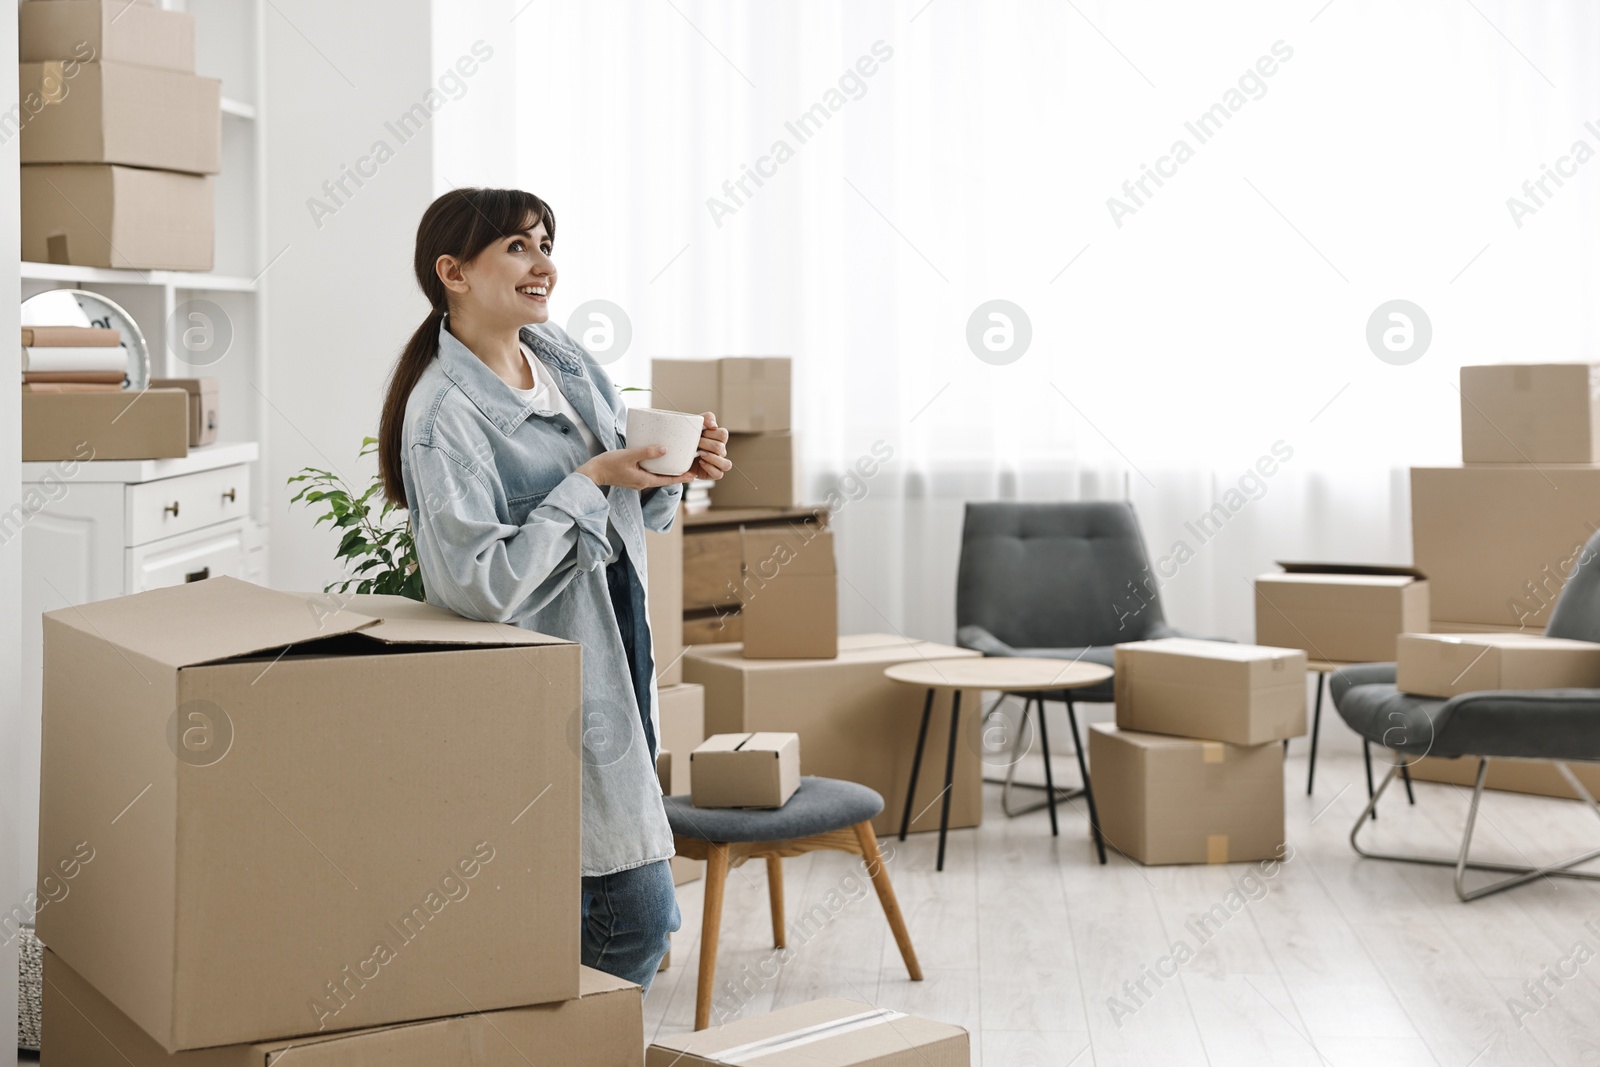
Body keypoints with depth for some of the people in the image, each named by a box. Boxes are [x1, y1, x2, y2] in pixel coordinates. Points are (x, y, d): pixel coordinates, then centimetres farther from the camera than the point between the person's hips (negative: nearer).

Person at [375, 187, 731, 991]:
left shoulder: (562, 356, 7)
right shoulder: (443, 414, -17)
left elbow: (631, 512, 17)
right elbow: (481, 586, -23)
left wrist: (673, 472, -4)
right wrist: (591, 483, -21)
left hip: (614, 663, 9)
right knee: (638, 917, -4)